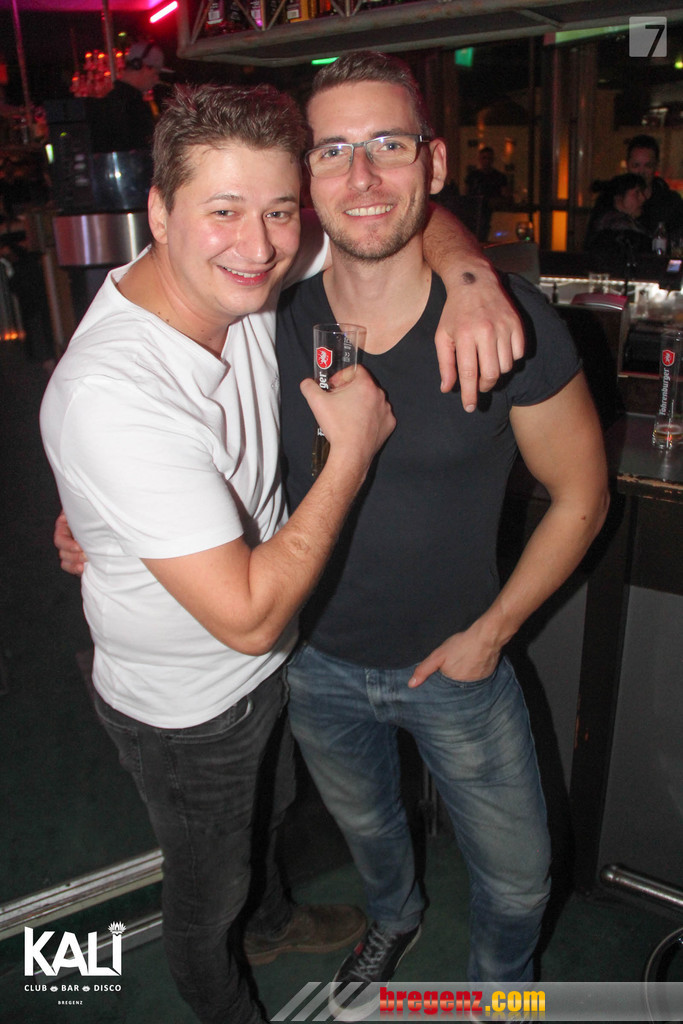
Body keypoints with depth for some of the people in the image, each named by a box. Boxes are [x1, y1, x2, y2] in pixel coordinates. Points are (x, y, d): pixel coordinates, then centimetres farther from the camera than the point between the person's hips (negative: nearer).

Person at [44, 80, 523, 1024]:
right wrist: (355, 450, -29)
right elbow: (248, 615, -35)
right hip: (186, 712, -7)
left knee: (266, 813, 36)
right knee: (208, 890, 24)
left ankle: (271, 923, 69)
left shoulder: (241, 274, -16)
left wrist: (467, 273, -24)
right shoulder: (112, 395, -38)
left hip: (269, 662, 7)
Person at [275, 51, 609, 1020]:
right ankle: (394, 921, 67)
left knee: (516, 880, 18)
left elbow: (580, 493, -10)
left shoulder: (511, 319, -22)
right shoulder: (274, 318, -14)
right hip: (318, 663, 3)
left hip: (457, 662, -2)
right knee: (366, 826, 31)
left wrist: (492, 631, -10)